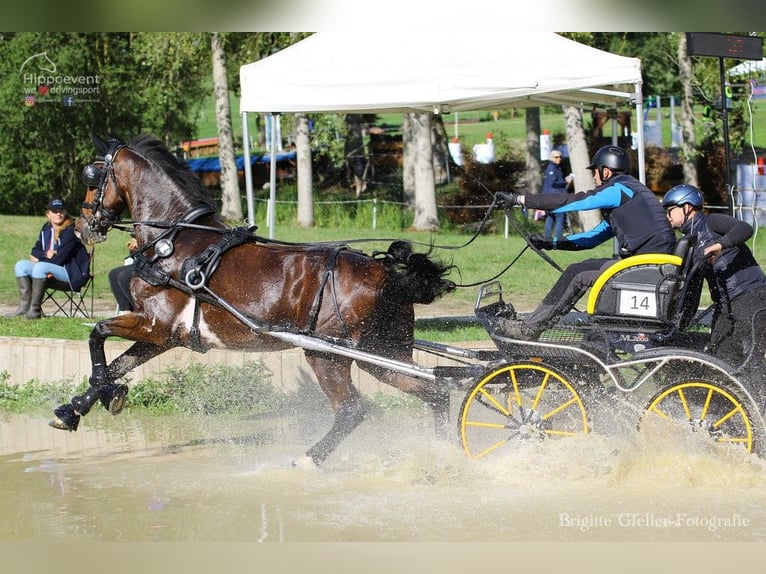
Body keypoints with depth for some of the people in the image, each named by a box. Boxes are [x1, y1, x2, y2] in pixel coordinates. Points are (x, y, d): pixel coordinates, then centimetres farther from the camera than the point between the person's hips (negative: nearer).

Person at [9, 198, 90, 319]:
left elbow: (61, 256, -19)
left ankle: (35, 309, -33)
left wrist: (39, 259, -11)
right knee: (21, 265, -6)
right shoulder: (46, 228, 11)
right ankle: (24, 306, -19)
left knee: (40, 267, -32)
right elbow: (35, 251, 11)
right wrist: (45, 254, -14)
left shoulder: (71, 230, -13)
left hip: (72, 271, -8)